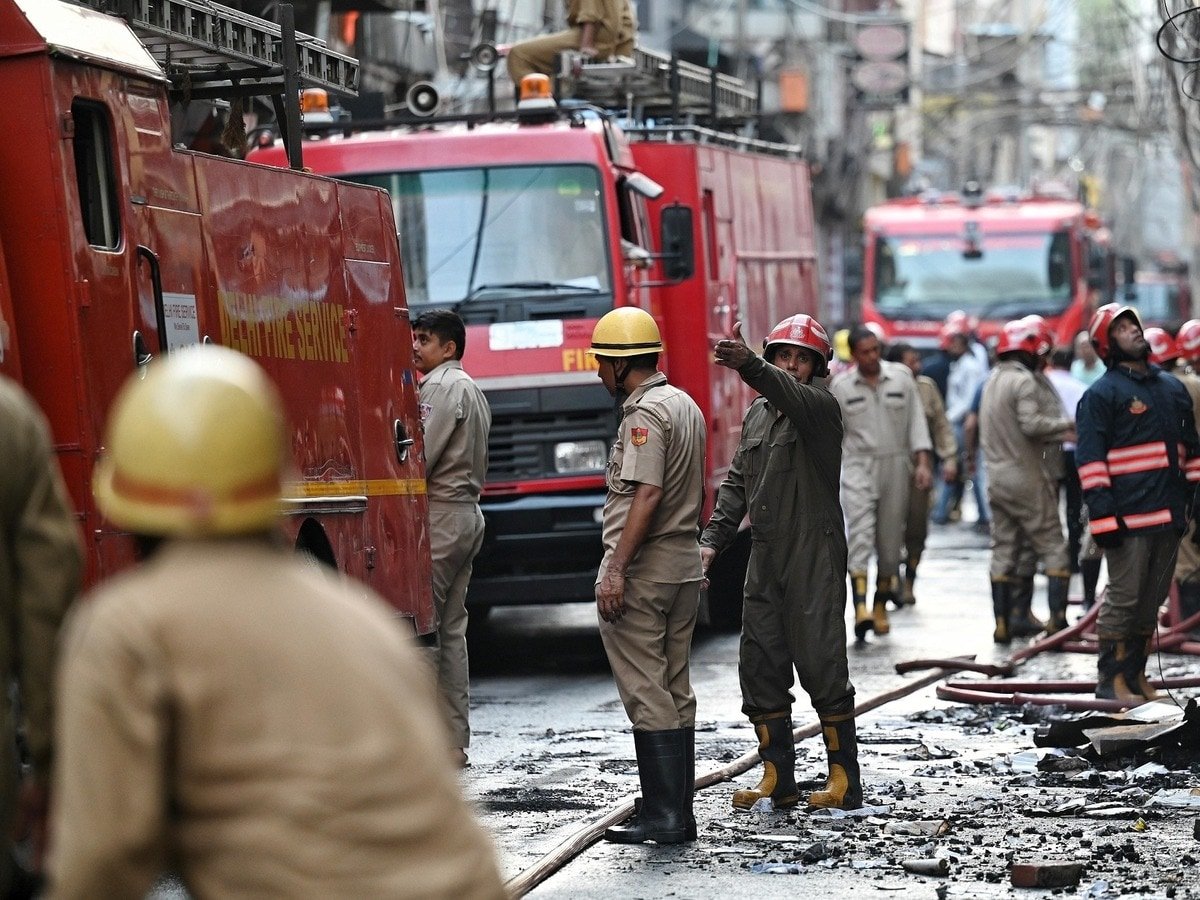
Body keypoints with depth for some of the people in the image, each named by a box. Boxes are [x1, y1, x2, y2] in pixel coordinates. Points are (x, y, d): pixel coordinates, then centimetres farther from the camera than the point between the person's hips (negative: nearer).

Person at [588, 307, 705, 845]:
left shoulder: (644, 413, -14)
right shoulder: (686, 406, 15)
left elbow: (647, 495, -23)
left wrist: (616, 569, -25)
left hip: (642, 569, -10)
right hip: (685, 563, 10)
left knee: (646, 694, -7)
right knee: (675, 691, 11)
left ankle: (662, 815, -9)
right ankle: (679, 814, 13)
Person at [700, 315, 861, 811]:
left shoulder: (820, 405, -6)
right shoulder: (756, 414, 15)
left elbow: (792, 395, -30)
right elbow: (736, 482, 18)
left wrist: (748, 365, -49)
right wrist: (713, 540, 6)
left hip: (815, 558, -7)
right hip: (765, 557, 7)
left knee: (822, 666, -7)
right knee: (760, 666, 6)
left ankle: (845, 780, -1)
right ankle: (778, 780, 12)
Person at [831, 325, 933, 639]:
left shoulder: (901, 378, 4)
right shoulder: (841, 387, 2)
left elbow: (916, 422, 4)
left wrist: (922, 462, -4)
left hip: (895, 466, 2)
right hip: (858, 467, -2)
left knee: (890, 540, 6)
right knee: (860, 534, -17)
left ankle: (881, 606, 21)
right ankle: (860, 608, -28)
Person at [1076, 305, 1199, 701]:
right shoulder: (1101, 394, -5)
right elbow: (1090, 458, -10)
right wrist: (1103, 514, -17)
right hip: (1128, 518, -7)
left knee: (1151, 600, 11)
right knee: (1124, 598, -5)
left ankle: (1136, 674, 19)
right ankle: (1111, 679, 0)